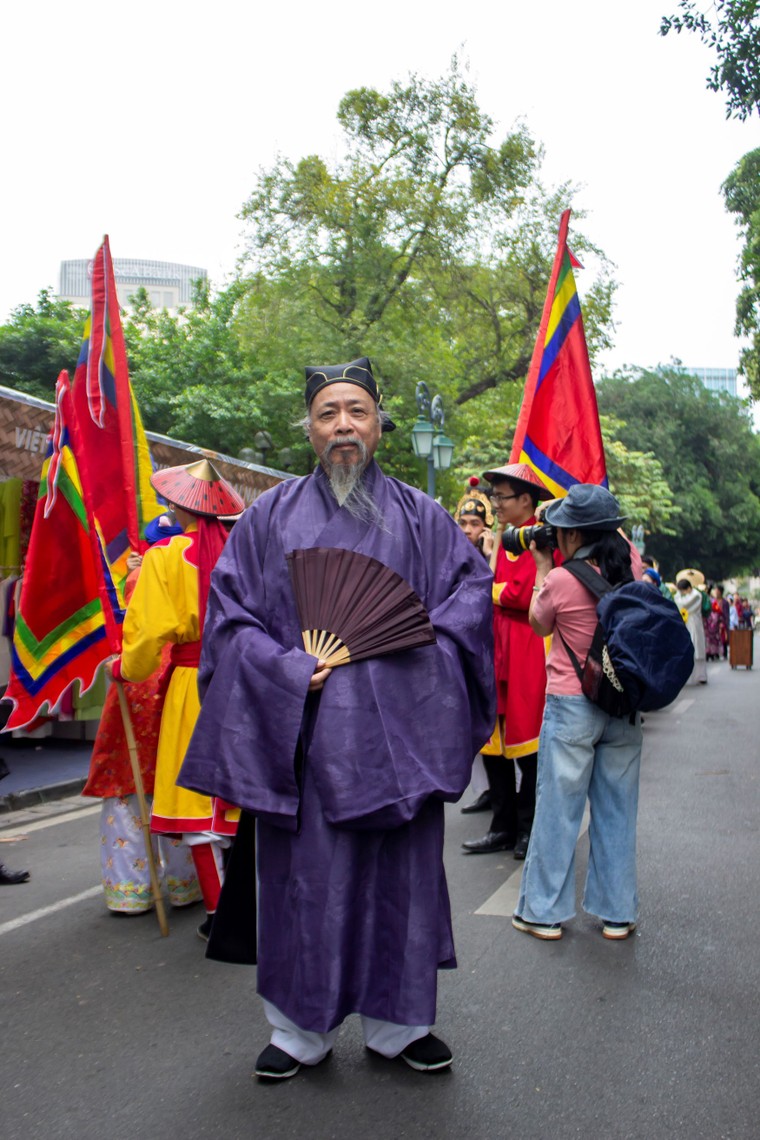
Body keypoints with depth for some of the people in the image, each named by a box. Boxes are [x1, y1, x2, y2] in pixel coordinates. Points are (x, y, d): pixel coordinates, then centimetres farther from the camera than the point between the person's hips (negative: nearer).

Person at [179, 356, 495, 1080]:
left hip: (395, 728, 1)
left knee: (400, 870, 7)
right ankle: (301, 1029, 22)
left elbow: (472, 586, 5)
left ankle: (397, 1022, 24)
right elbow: (230, 614, 3)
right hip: (301, 727, 0)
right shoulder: (271, 516, 8)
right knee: (303, 875, 5)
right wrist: (292, 671, -12)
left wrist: (420, 646, -11)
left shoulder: (419, 516, 11)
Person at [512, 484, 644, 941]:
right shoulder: (632, 565, -3)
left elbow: (538, 624, 4)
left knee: (558, 810, 7)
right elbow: (619, 537, 22)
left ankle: (545, 912, 17)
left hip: (571, 707, -4)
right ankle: (618, 913, 22)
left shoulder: (560, 581, -16)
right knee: (618, 811, 13)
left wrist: (542, 567, 9)